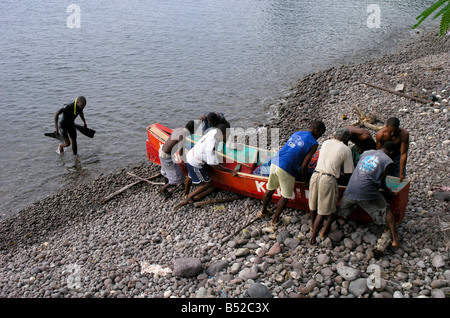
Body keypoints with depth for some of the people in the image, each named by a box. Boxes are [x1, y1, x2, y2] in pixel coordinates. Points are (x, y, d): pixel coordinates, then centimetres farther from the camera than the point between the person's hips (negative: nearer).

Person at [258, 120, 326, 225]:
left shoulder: (296, 134, 17)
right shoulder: (313, 144, -5)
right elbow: (303, 167, -9)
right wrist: (305, 180, 9)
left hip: (274, 163, 7)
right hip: (286, 170, -7)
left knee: (270, 190, 26)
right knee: (285, 197, 14)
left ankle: (263, 211, 44)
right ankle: (275, 220, 25)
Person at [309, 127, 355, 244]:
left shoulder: (326, 143, 17)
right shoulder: (346, 149, 3)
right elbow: (348, 173, 4)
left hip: (316, 175, 6)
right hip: (329, 179, -5)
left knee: (313, 205, 24)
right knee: (323, 211, 4)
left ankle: (312, 225, 46)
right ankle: (313, 237, 5)